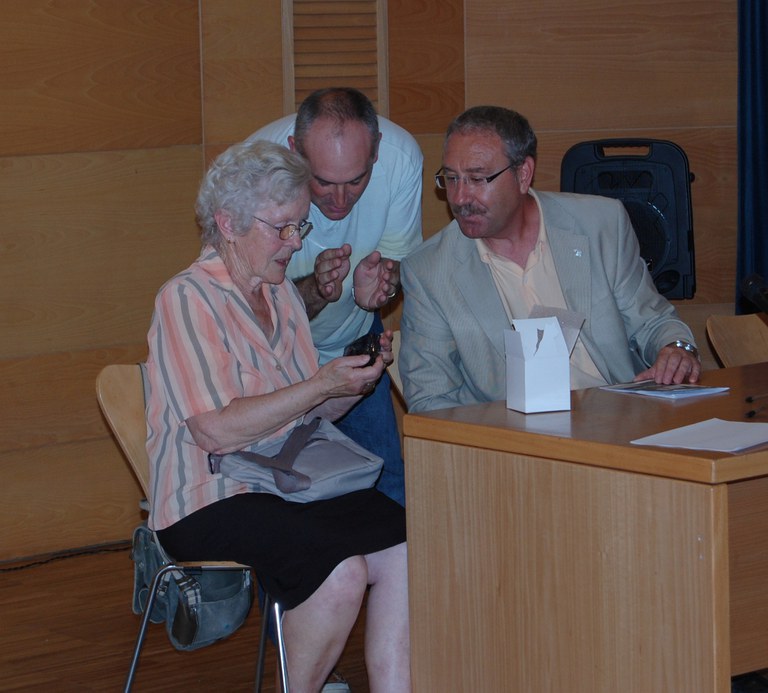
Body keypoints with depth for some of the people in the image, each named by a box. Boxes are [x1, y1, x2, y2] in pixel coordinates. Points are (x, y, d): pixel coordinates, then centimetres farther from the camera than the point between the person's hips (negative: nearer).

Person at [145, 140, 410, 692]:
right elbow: (217, 430, -18)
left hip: (291, 488, 7)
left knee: (404, 549, -19)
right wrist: (323, 384, -17)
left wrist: (359, 378, 0)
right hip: (208, 502, -7)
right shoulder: (187, 299, -9)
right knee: (342, 572, -29)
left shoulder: (283, 293, 17)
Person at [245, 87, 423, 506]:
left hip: (355, 336, 2)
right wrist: (316, 290, -44)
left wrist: (380, 279, -33)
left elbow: (399, 258, -9)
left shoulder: (401, 155, -24)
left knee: (387, 488, -3)